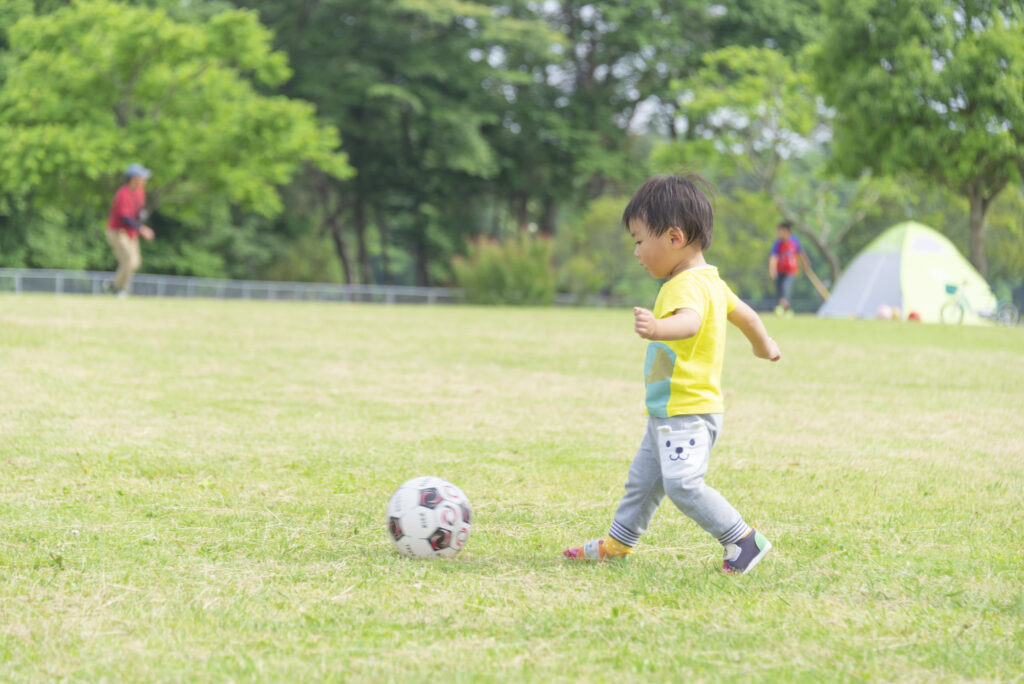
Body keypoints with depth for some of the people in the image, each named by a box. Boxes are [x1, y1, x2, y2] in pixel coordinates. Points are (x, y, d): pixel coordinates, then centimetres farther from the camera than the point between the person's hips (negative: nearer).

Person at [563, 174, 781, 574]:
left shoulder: (688, 285, -21)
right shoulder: (711, 282, 12)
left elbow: (690, 320, -44)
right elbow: (743, 314, 27)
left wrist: (659, 328, -65)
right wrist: (763, 345, 47)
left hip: (688, 413, -11)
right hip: (667, 414, 11)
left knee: (682, 483, -19)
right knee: (643, 480, 20)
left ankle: (744, 541, -9)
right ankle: (617, 544, 35)